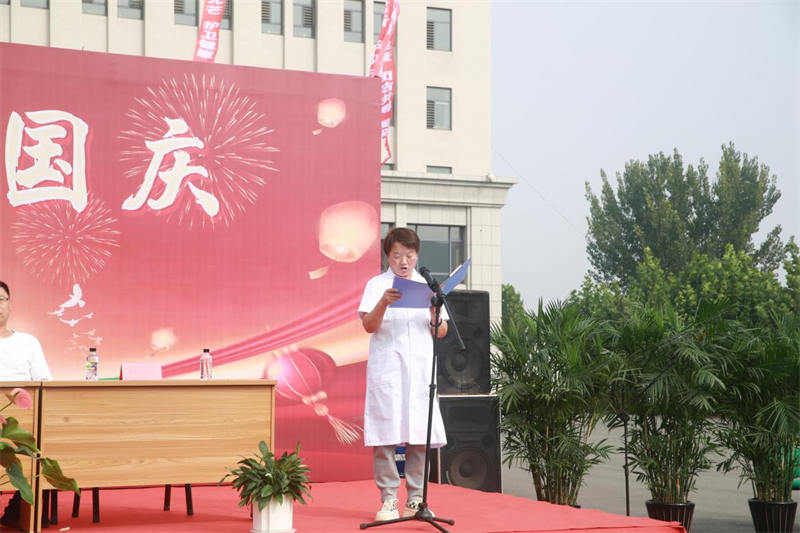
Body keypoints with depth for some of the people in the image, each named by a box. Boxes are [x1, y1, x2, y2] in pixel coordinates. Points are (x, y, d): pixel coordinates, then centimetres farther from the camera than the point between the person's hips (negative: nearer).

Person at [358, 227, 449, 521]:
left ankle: (415, 499, 8)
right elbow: (369, 325, -6)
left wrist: (434, 312, -8)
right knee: (385, 435, -6)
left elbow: (441, 332, 12)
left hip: (420, 368, 3)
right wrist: (383, 303, -24)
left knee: (420, 436, 0)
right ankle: (388, 500, 0)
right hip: (386, 367, -3)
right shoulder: (377, 284, 6)